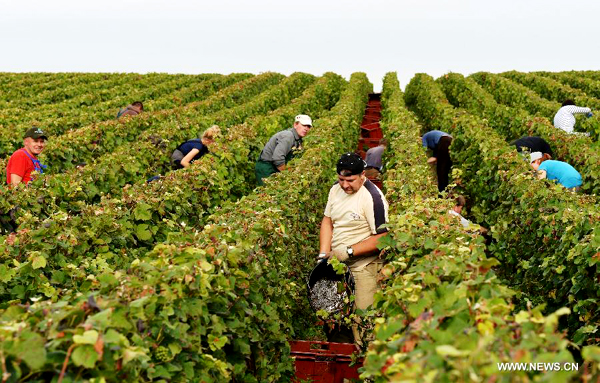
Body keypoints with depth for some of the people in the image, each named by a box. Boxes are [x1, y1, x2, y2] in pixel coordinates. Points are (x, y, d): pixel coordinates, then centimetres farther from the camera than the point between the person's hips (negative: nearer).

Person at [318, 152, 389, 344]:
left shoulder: (373, 197, -17)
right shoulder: (336, 189, 6)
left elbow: (382, 237, -18)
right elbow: (327, 221, 10)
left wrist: (348, 252, -20)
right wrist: (323, 254, -3)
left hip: (362, 266, -6)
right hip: (335, 263, 6)